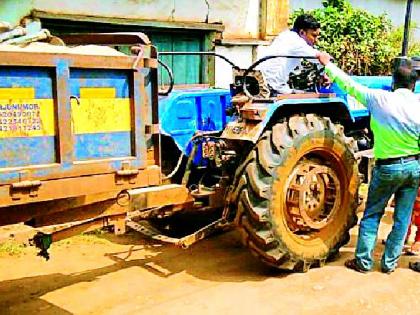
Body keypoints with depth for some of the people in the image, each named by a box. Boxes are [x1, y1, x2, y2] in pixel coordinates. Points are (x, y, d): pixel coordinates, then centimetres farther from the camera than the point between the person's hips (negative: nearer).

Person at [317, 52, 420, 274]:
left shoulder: (379, 99, -13)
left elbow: (350, 85, -4)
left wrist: (327, 64, 7)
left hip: (388, 167, -2)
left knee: (372, 214, 12)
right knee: (402, 218, 13)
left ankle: (363, 261, 16)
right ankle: (390, 262, 22)